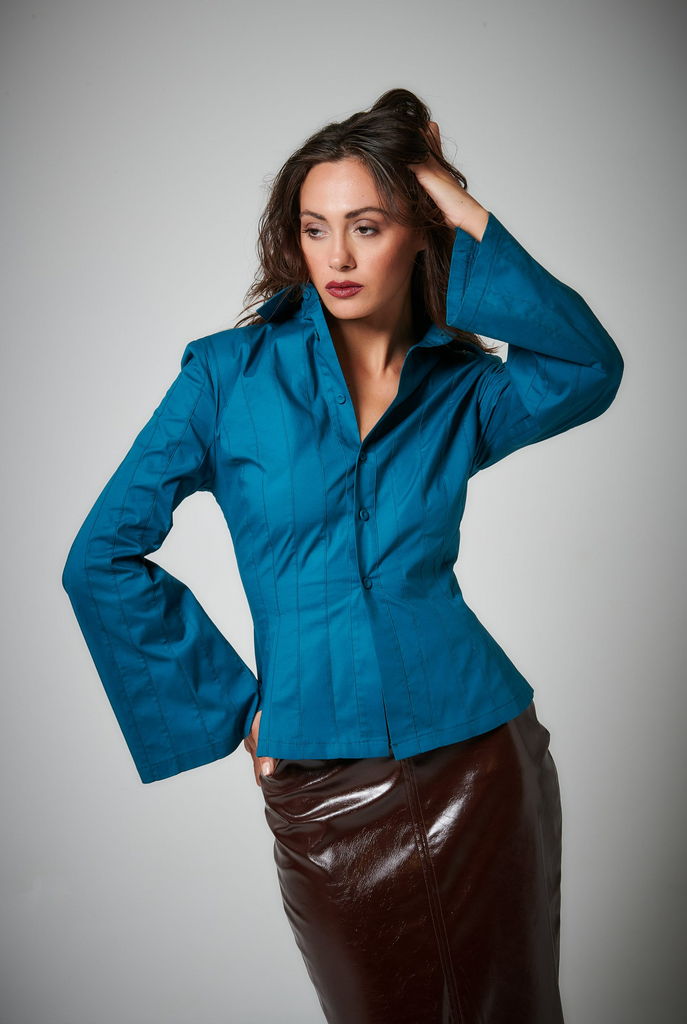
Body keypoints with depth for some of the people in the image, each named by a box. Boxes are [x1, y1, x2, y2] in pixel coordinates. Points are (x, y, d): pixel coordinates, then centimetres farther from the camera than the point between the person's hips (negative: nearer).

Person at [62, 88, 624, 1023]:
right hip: (324, 789, -1)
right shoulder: (231, 372, -3)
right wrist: (235, 710, -4)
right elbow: (102, 560, -4)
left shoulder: (461, 389, 3)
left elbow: (592, 369, -17)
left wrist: (474, 223, -13)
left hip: (482, 761, 2)